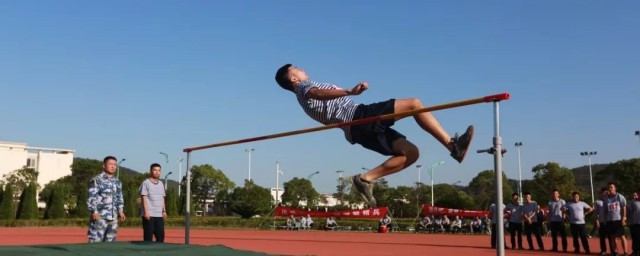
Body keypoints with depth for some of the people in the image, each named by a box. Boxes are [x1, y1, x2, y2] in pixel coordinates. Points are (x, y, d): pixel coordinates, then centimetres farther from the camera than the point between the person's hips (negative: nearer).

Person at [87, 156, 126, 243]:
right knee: (96, 241, -9)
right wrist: (94, 211, -17)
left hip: (113, 218, 7)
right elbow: (91, 197, -10)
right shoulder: (96, 180, -5)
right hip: (99, 217, -7)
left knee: (110, 241, 11)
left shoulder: (117, 182, 16)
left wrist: (120, 210, 14)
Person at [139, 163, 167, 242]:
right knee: (148, 236, -4)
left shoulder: (161, 184, 16)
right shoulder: (146, 183, -4)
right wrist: (146, 211, -16)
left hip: (159, 215, 6)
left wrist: (164, 210, 11)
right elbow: (144, 198, -9)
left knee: (161, 236, 6)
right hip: (149, 214, -6)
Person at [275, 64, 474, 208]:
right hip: (358, 116, -9)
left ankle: (366, 178, -2)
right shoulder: (304, 87, 3)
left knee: (410, 153, 4)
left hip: (355, 129, 9)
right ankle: (452, 144, -15)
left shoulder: (306, 100, 28)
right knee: (414, 104, -10)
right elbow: (319, 93, -22)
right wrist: (350, 91, -38)